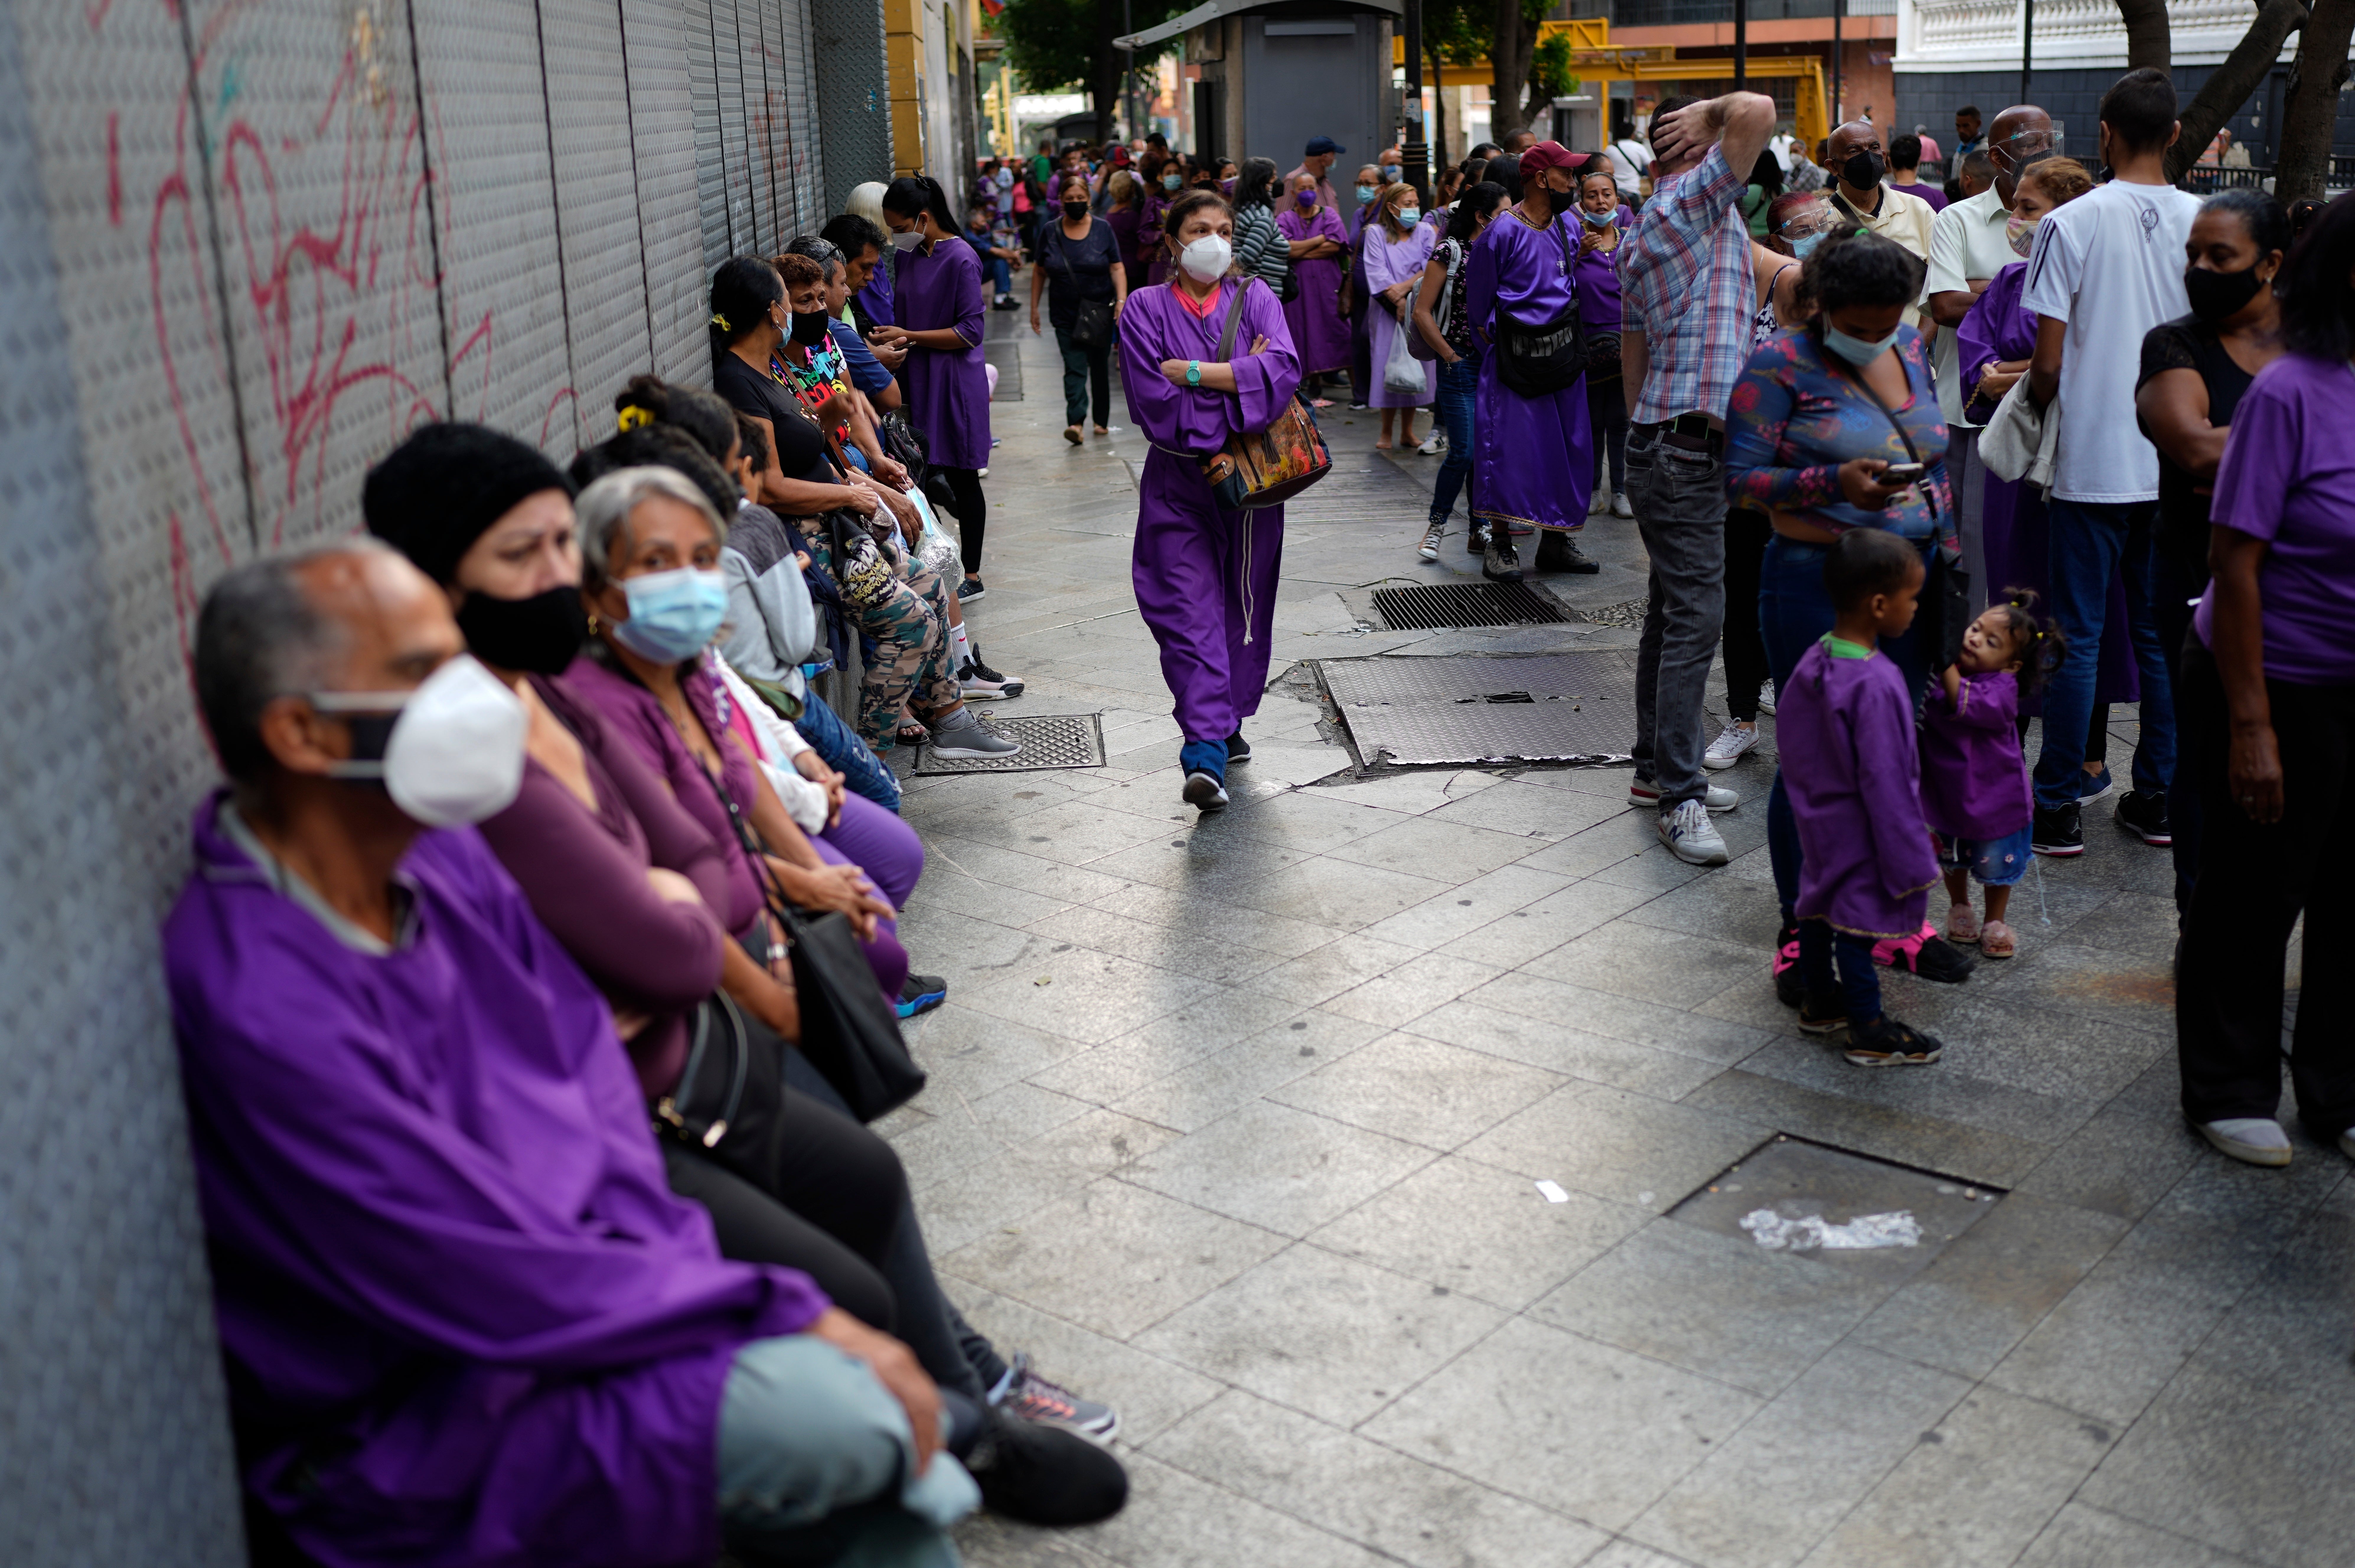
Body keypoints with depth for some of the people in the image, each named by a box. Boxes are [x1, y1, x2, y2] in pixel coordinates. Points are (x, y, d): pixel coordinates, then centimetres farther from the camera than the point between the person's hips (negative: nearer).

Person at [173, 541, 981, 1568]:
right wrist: (790, 1313, -18)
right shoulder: (260, 1008, -27)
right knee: (833, 1411, -25)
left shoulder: (437, 856, -1)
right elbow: (511, 1293, -24)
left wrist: (648, 1257, -7)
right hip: (417, 1434, -7)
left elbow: (582, 1049, 9)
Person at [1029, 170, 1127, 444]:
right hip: (1066, 314, 0)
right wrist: (1034, 308, 7)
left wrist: (1121, 301, -14)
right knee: (1074, 368, -12)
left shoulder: (1103, 229, 1)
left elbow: (1117, 268, -1)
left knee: (1100, 367, 10)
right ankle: (1075, 421, -22)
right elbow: (1040, 272, 10)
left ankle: (1102, 420, 23)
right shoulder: (1050, 232, 3)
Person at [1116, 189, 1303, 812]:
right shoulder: (1145, 308, 1)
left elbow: (1284, 369, -14)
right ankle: (1207, 752, -19)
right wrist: (1239, 383, -11)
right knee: (1189, 611, -11)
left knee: (1243, 607, 10)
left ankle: (1226, 722, 28)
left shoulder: (1254, 298, 6)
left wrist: (1194, 373, -17)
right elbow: (1154, 404, -11)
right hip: (1178, 485, -2)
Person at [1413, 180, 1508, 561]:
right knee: (1463, 452, -9)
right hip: (1462, 364, -6)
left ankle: (1480, 532, 14)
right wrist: (1451, 357, -8)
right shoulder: (1450, 252, -7)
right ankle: (1437, 524, 10)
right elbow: (1423, 312, -8)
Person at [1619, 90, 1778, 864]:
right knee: (1695, 615, -11)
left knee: (1674, 609, 16)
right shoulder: (1694, 201, -10)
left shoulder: (1643, 235, 18)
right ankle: (1679, 798, -9)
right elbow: (1757, 111, -23)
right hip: (1686, 448, -10)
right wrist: (1715, 110, -3)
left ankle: (1658, 767, 25)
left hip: (1662, 444, 10)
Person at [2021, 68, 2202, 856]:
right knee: (2162, 633, 12)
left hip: (2094, 460, -4)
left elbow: (2049, 362, -11)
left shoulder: (2071, 224, -10)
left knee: (2077, 635, 3)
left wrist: (2035, 398, 10)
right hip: (2178, 462, 4)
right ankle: (2158, 799, 19)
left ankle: (2057, 808, 7)